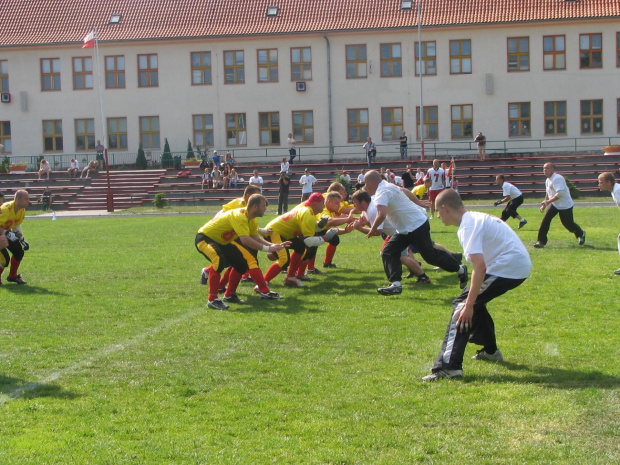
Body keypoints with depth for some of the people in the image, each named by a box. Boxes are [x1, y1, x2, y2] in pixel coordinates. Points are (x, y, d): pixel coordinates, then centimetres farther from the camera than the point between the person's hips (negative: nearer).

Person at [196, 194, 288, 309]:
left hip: (221, 242, 10)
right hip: (204, 238, -10)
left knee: (241, 262, 8)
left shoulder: (252, 220, -1)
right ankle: (212, 299, -28)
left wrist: (272, 245, -15)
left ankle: (229, 295, 21)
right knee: (219, 260, -34)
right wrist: (267, 249, -37)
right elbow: (245, 240, -40)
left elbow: (255, 237, -2)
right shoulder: (239, 216, -31)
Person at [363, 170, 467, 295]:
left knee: (430, 255, 1)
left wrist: (373, 229, -19)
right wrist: (419, 202, 40)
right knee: (388, 253, 1)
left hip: (416, 226, -11)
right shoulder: (387, 186, 10)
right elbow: (404, 191, 26)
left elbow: (382, 214, -36)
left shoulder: (381, 192, -22)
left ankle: (460, 269, 20)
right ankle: (396, 284, -8)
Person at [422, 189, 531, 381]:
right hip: (522, 265, 10)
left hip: (508, 267, -10)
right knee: (474, 301, 25)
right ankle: (490, 350, 37)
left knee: (463, 305, -9)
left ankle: (448, 366, -20)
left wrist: (469, 305, -25)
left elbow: (480, 266, -25)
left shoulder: (468, 226, -13)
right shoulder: (477, 217, 18)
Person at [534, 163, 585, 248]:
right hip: (554, 205, 8)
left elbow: (560, 194, -31)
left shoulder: (557, 178, -23)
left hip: (565, 205, -8)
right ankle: (541, 241, -7)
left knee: (568, 224, 3)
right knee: (545, 220, -9)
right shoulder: (547, 180, 6)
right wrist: (544, 205, 16)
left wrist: (547, 202, -31)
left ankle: (581, 234, 34)